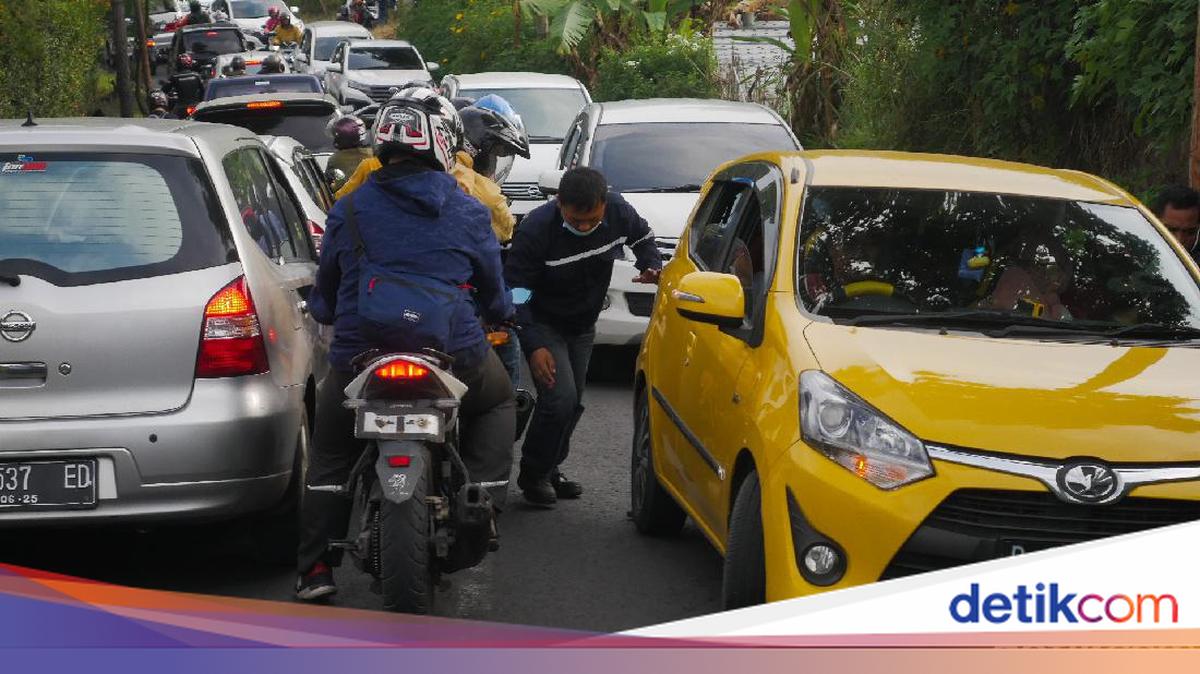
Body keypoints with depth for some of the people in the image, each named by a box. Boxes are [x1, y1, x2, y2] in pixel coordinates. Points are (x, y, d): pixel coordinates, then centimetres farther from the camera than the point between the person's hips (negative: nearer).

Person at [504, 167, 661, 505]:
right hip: (543, 325, -6)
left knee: (572, 403, 13)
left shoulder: (618, 211, -17)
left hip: (583, 325, 6)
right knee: (560, 398, -19)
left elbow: (643, 235, 8)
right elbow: (515, 290, -25)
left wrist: (651, 266, -12)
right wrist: (534, 345, -31)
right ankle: (533, 474, 0)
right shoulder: (536, 228, -31)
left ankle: (549, 470, 33)